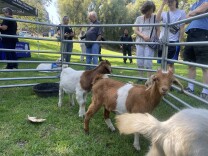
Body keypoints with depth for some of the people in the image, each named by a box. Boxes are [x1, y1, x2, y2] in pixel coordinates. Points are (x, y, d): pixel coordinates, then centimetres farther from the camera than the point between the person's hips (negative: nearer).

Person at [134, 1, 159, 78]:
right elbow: (136, 30, 3)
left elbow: (158, 30, 3)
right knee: (139, 61, 4)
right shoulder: (139, 18, 6)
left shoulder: (155, 18, 1)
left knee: (147, 62, -9)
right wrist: (143, 36, -13)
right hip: (140, 42, 3)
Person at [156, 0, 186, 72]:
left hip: (173, 41, -3)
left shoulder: (181, 12, 4)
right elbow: (157, 18, -11)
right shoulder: (164, 13, 12)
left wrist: (180, 41, -6)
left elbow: (182, 28, 0)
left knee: (170, 63, -3)